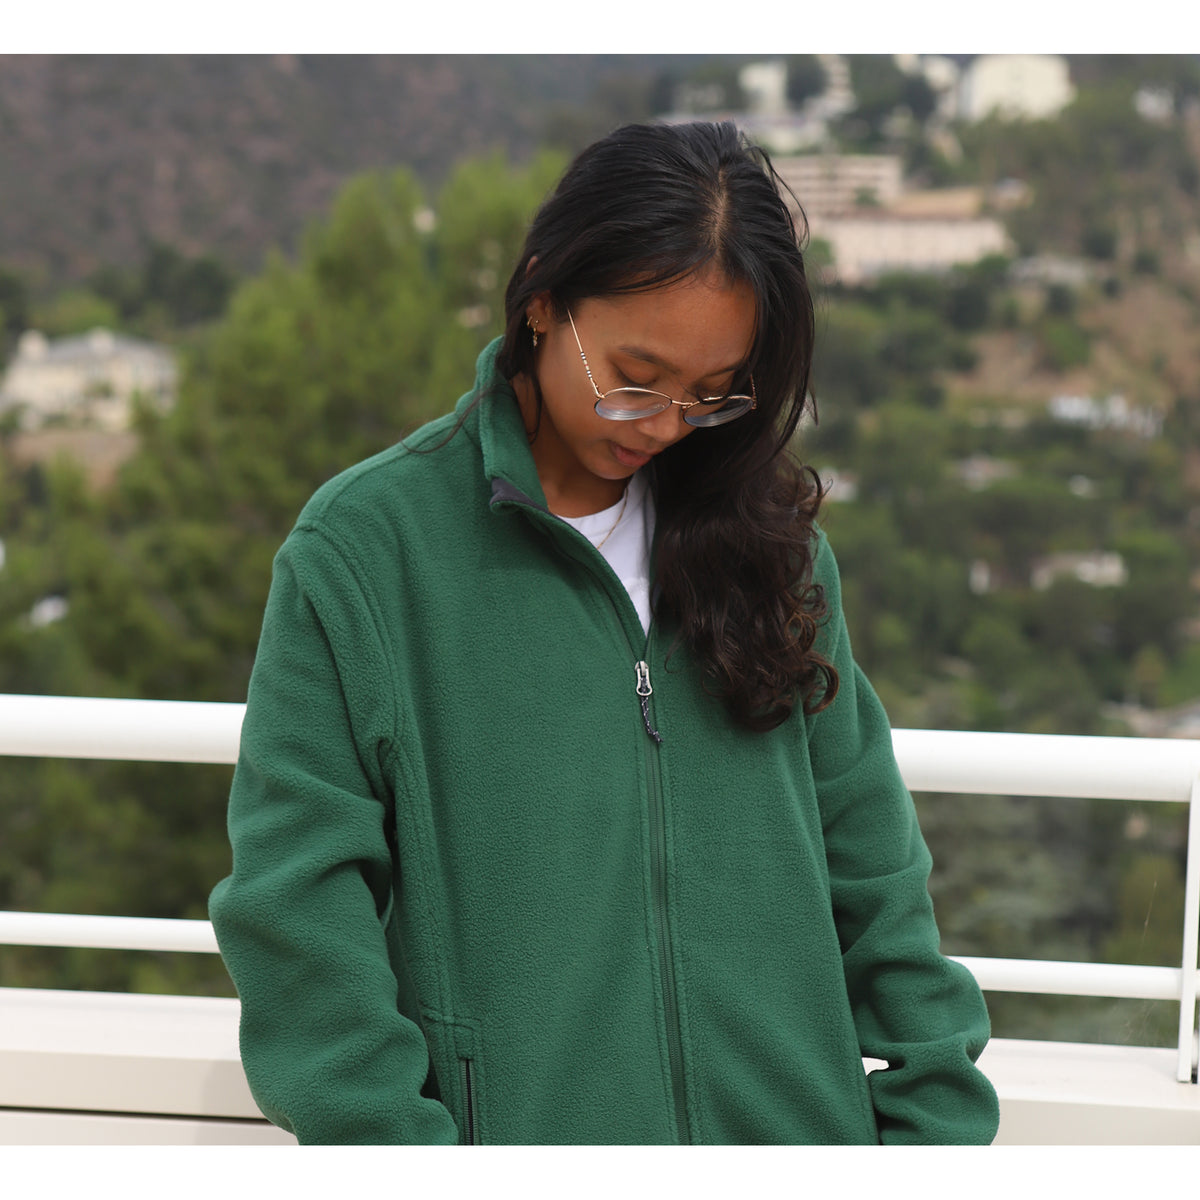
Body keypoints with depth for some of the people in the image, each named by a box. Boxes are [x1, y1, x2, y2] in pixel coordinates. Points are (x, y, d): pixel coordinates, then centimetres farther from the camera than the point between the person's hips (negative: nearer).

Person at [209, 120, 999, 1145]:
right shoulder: (361, 550, -9)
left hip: (797, 1115, 4)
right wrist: (394, 1140, -18)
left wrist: (939, 1118, 0)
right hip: (514, 1118, -3)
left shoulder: (771, 539, 4)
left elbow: (871, 871, 6)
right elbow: (301, 913, -11)